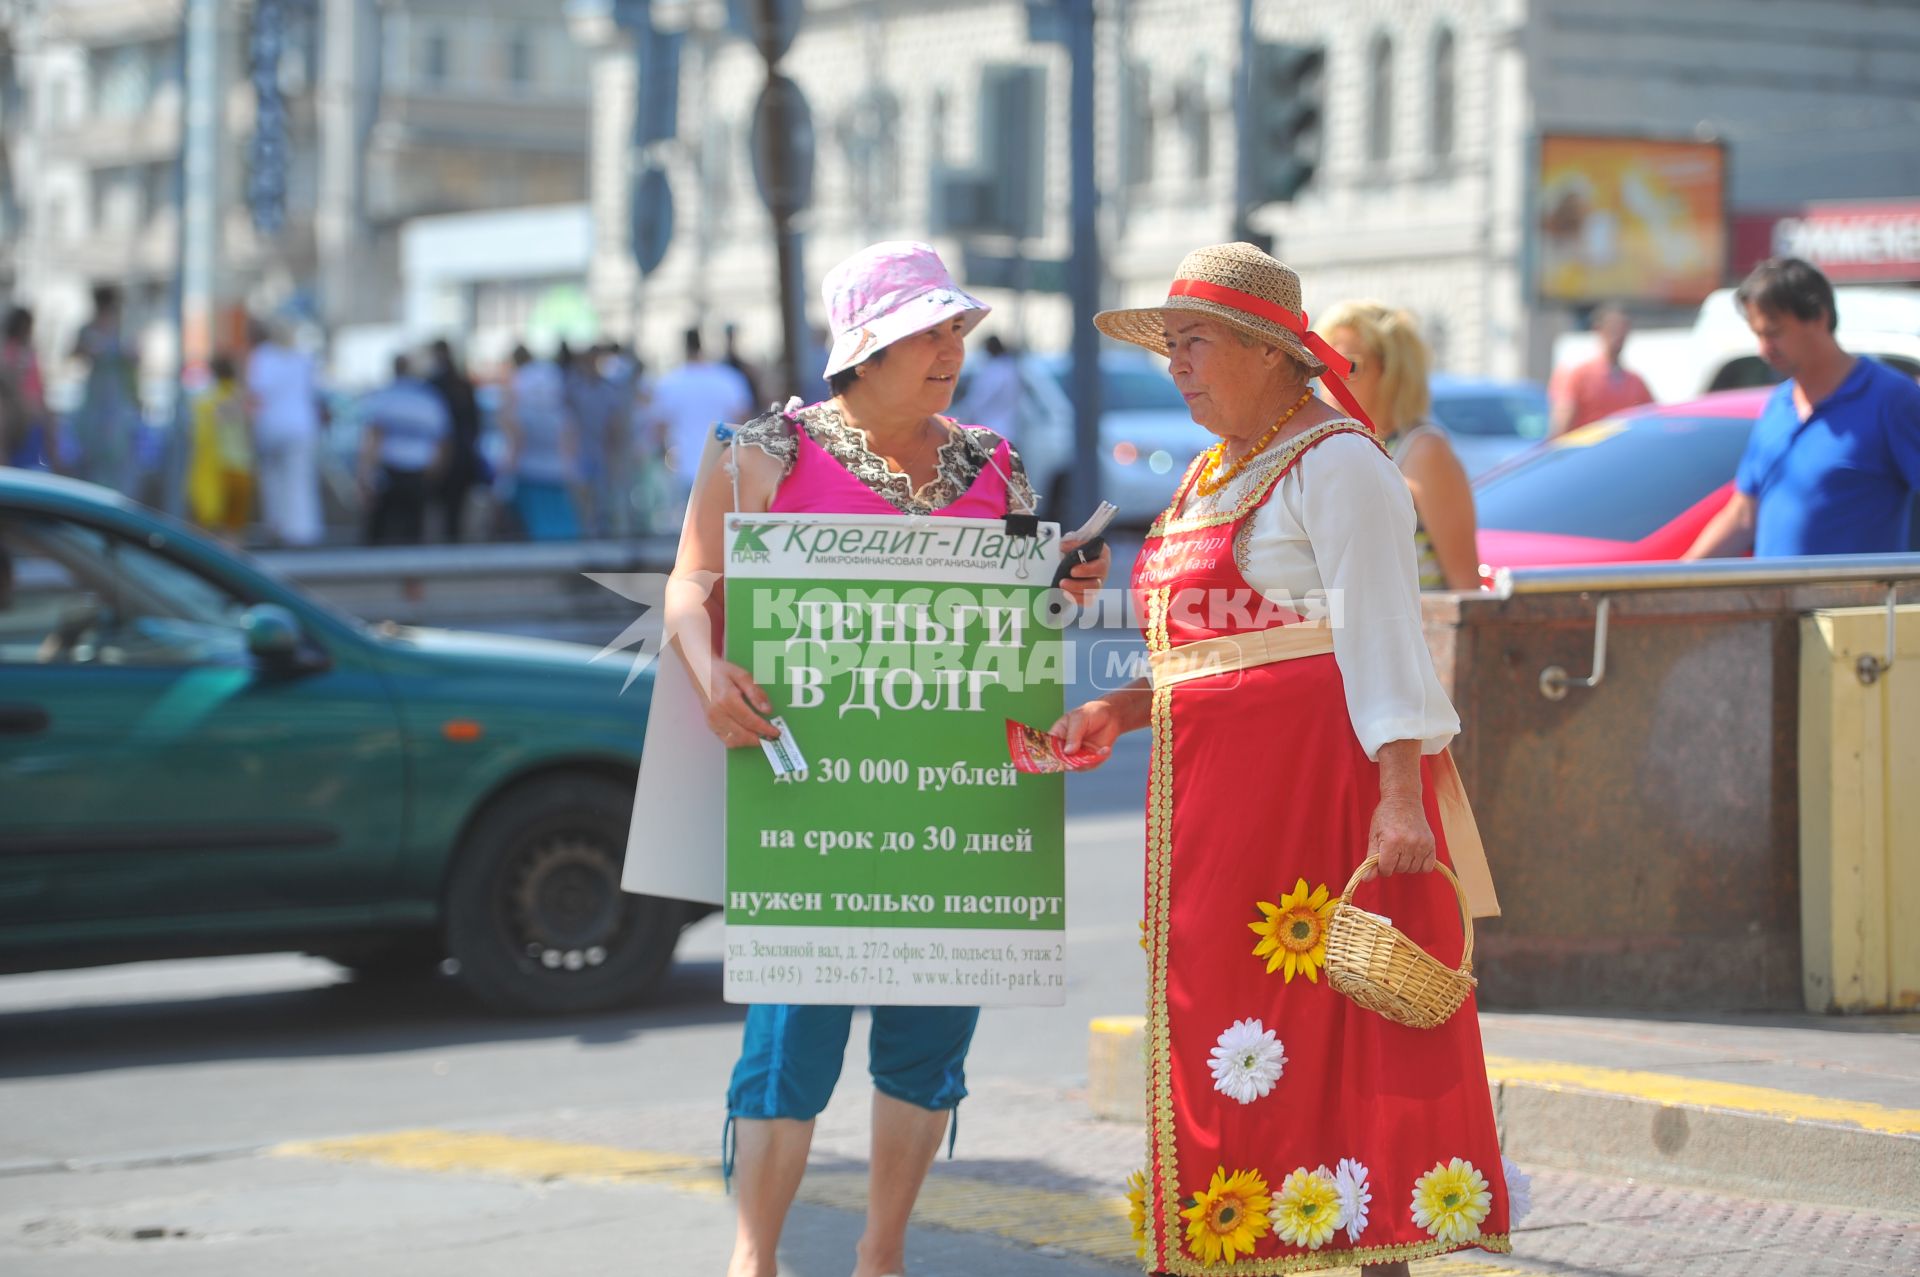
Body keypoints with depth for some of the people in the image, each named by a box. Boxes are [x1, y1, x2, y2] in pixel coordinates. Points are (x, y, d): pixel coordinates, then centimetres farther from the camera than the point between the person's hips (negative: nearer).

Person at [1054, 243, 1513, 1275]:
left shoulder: (1334, 463, -8)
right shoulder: (1212, 474, 20)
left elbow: (1378, 633, -17)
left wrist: (1400, 791, -26)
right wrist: (1120, 710, 10)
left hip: (1324, 770, -9)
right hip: (1218, 790, 9)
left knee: (1336, 1025, -9)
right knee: (1225, 1019, 7)